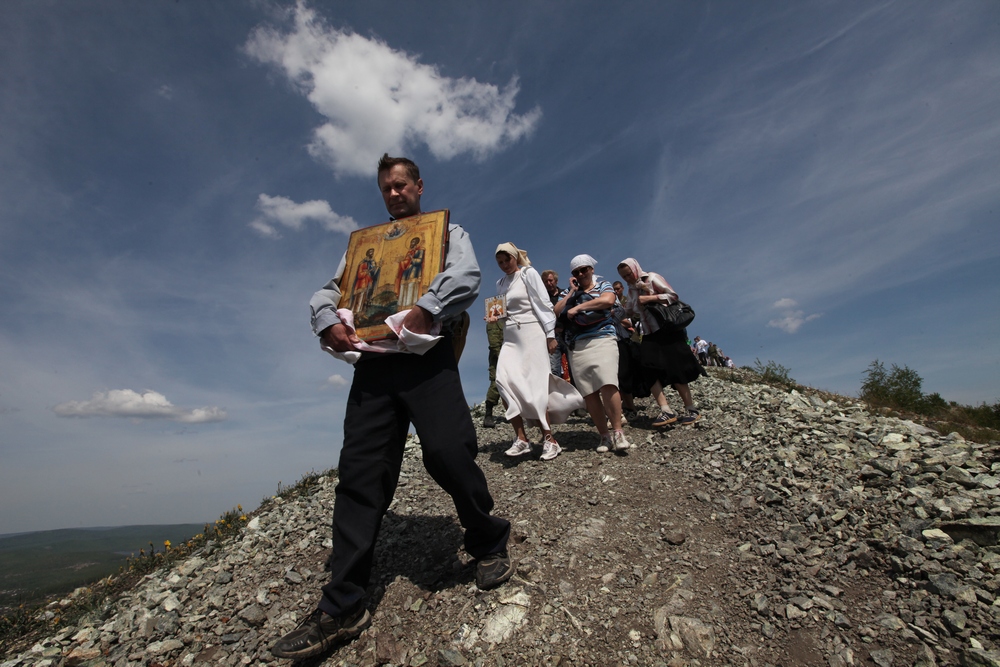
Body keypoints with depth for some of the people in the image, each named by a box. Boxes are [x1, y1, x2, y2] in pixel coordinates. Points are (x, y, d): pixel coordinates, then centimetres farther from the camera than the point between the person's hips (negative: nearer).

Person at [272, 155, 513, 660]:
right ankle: (342, 608, 6)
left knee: (447, 452, -18)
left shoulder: (447, 231, 19)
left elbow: (466, 275, -3)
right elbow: (327, 291, 22)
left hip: (427, 357, -3)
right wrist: (328, 321, -1)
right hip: (372, 362, 4)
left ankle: (489, 544, 11)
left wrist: (426, 310, -19)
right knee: (360, 472, -2)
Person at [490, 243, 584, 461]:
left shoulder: (528, 274, 0)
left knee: (533, 386, -9)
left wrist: (550, 335, -10)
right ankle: (521, 439, -7)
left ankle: (549, 439, 3)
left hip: (530, 332, -5)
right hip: (510, 337, 6)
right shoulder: (501, 283, 17)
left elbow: (544, 304, -5)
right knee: (504, 380, -13)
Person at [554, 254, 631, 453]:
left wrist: (578, 307, -10)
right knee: (588, 392, -3)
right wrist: (572, 292, 6)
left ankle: (618, 433, -12)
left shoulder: (603, 285, 12)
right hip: (577, 347, 3)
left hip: (602, 340, -3)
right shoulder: (569, 293, 20)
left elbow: (607, 300, -11)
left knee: (608, 384, -21)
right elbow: (556, 312, 5)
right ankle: (605, 436, 5)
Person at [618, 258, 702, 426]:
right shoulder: (632, 289, 16)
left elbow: (673, 296, -10)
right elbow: (631, 312, 18)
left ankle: (692, 410, 2)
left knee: (675, 370, -8)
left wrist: (650, 298, -16)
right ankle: (666, 412, -13)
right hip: (649, 335, 6)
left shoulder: (652, 278, -3)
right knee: (651, 372, -11)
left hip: (667, 330, -6)